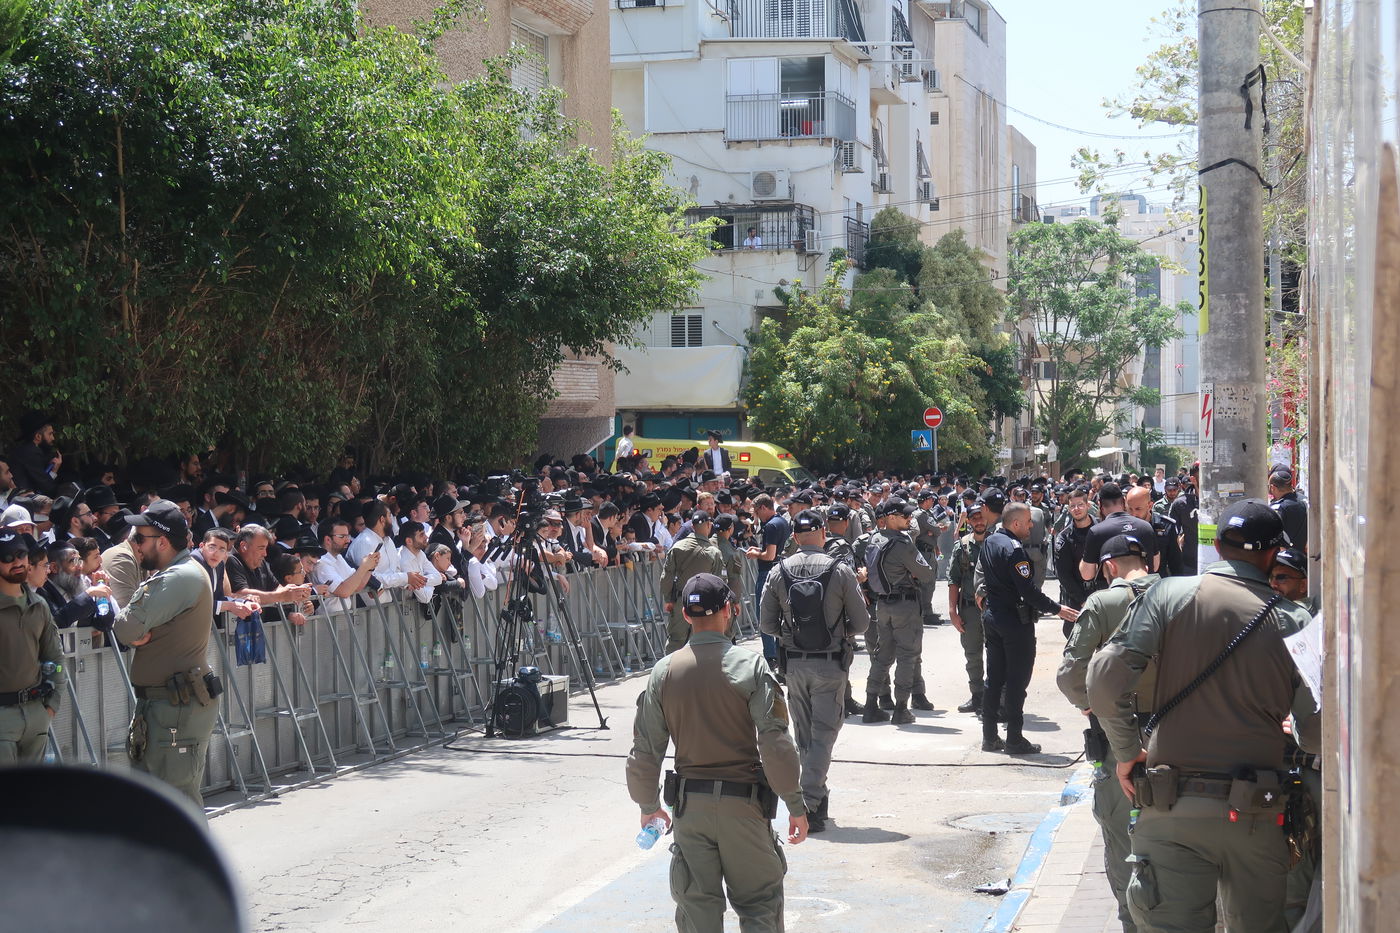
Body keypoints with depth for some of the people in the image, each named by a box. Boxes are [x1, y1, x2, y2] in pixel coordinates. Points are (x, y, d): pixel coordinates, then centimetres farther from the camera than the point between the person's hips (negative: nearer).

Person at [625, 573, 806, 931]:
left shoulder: (664, 671, -1)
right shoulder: (749, 665, -10)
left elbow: (645, 752, 2)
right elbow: (775, 744, -14)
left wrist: (649, 806, 17)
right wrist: (796, 805, -5)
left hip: (689, 804, 3)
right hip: (744, 802, -3)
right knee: (759, 902, 7)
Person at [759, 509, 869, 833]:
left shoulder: (779, 572, -3)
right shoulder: (841, 571, -9)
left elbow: (766, 624, 1)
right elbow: (861, 622, -5)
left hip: (794, 664, 3)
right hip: (831, 664, -3)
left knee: (804, 736, 16)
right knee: (824, 733, 1)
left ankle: (817, 797, 28)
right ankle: (810, 804, -9)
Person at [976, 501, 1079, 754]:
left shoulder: (989, 542, 7)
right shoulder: (1013, 549, -20)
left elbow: (980, 572, 18)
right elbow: (1028, 590, -23)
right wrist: (1057, 609, -16)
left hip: (992, 616, 9)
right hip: (1015, 619, -9)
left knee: (994, 677, 13)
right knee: (1017, 679, -2)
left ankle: (989, 736, 17)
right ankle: (1014, 740, 1)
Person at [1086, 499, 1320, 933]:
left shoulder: (1170, 594, -2)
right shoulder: (1293, 621, -1)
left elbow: (1106, 678, -11)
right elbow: (1316, 731, -5)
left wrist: (1126, 751, 3)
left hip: (1172, 809, -1)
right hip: (1254, 814, 1)